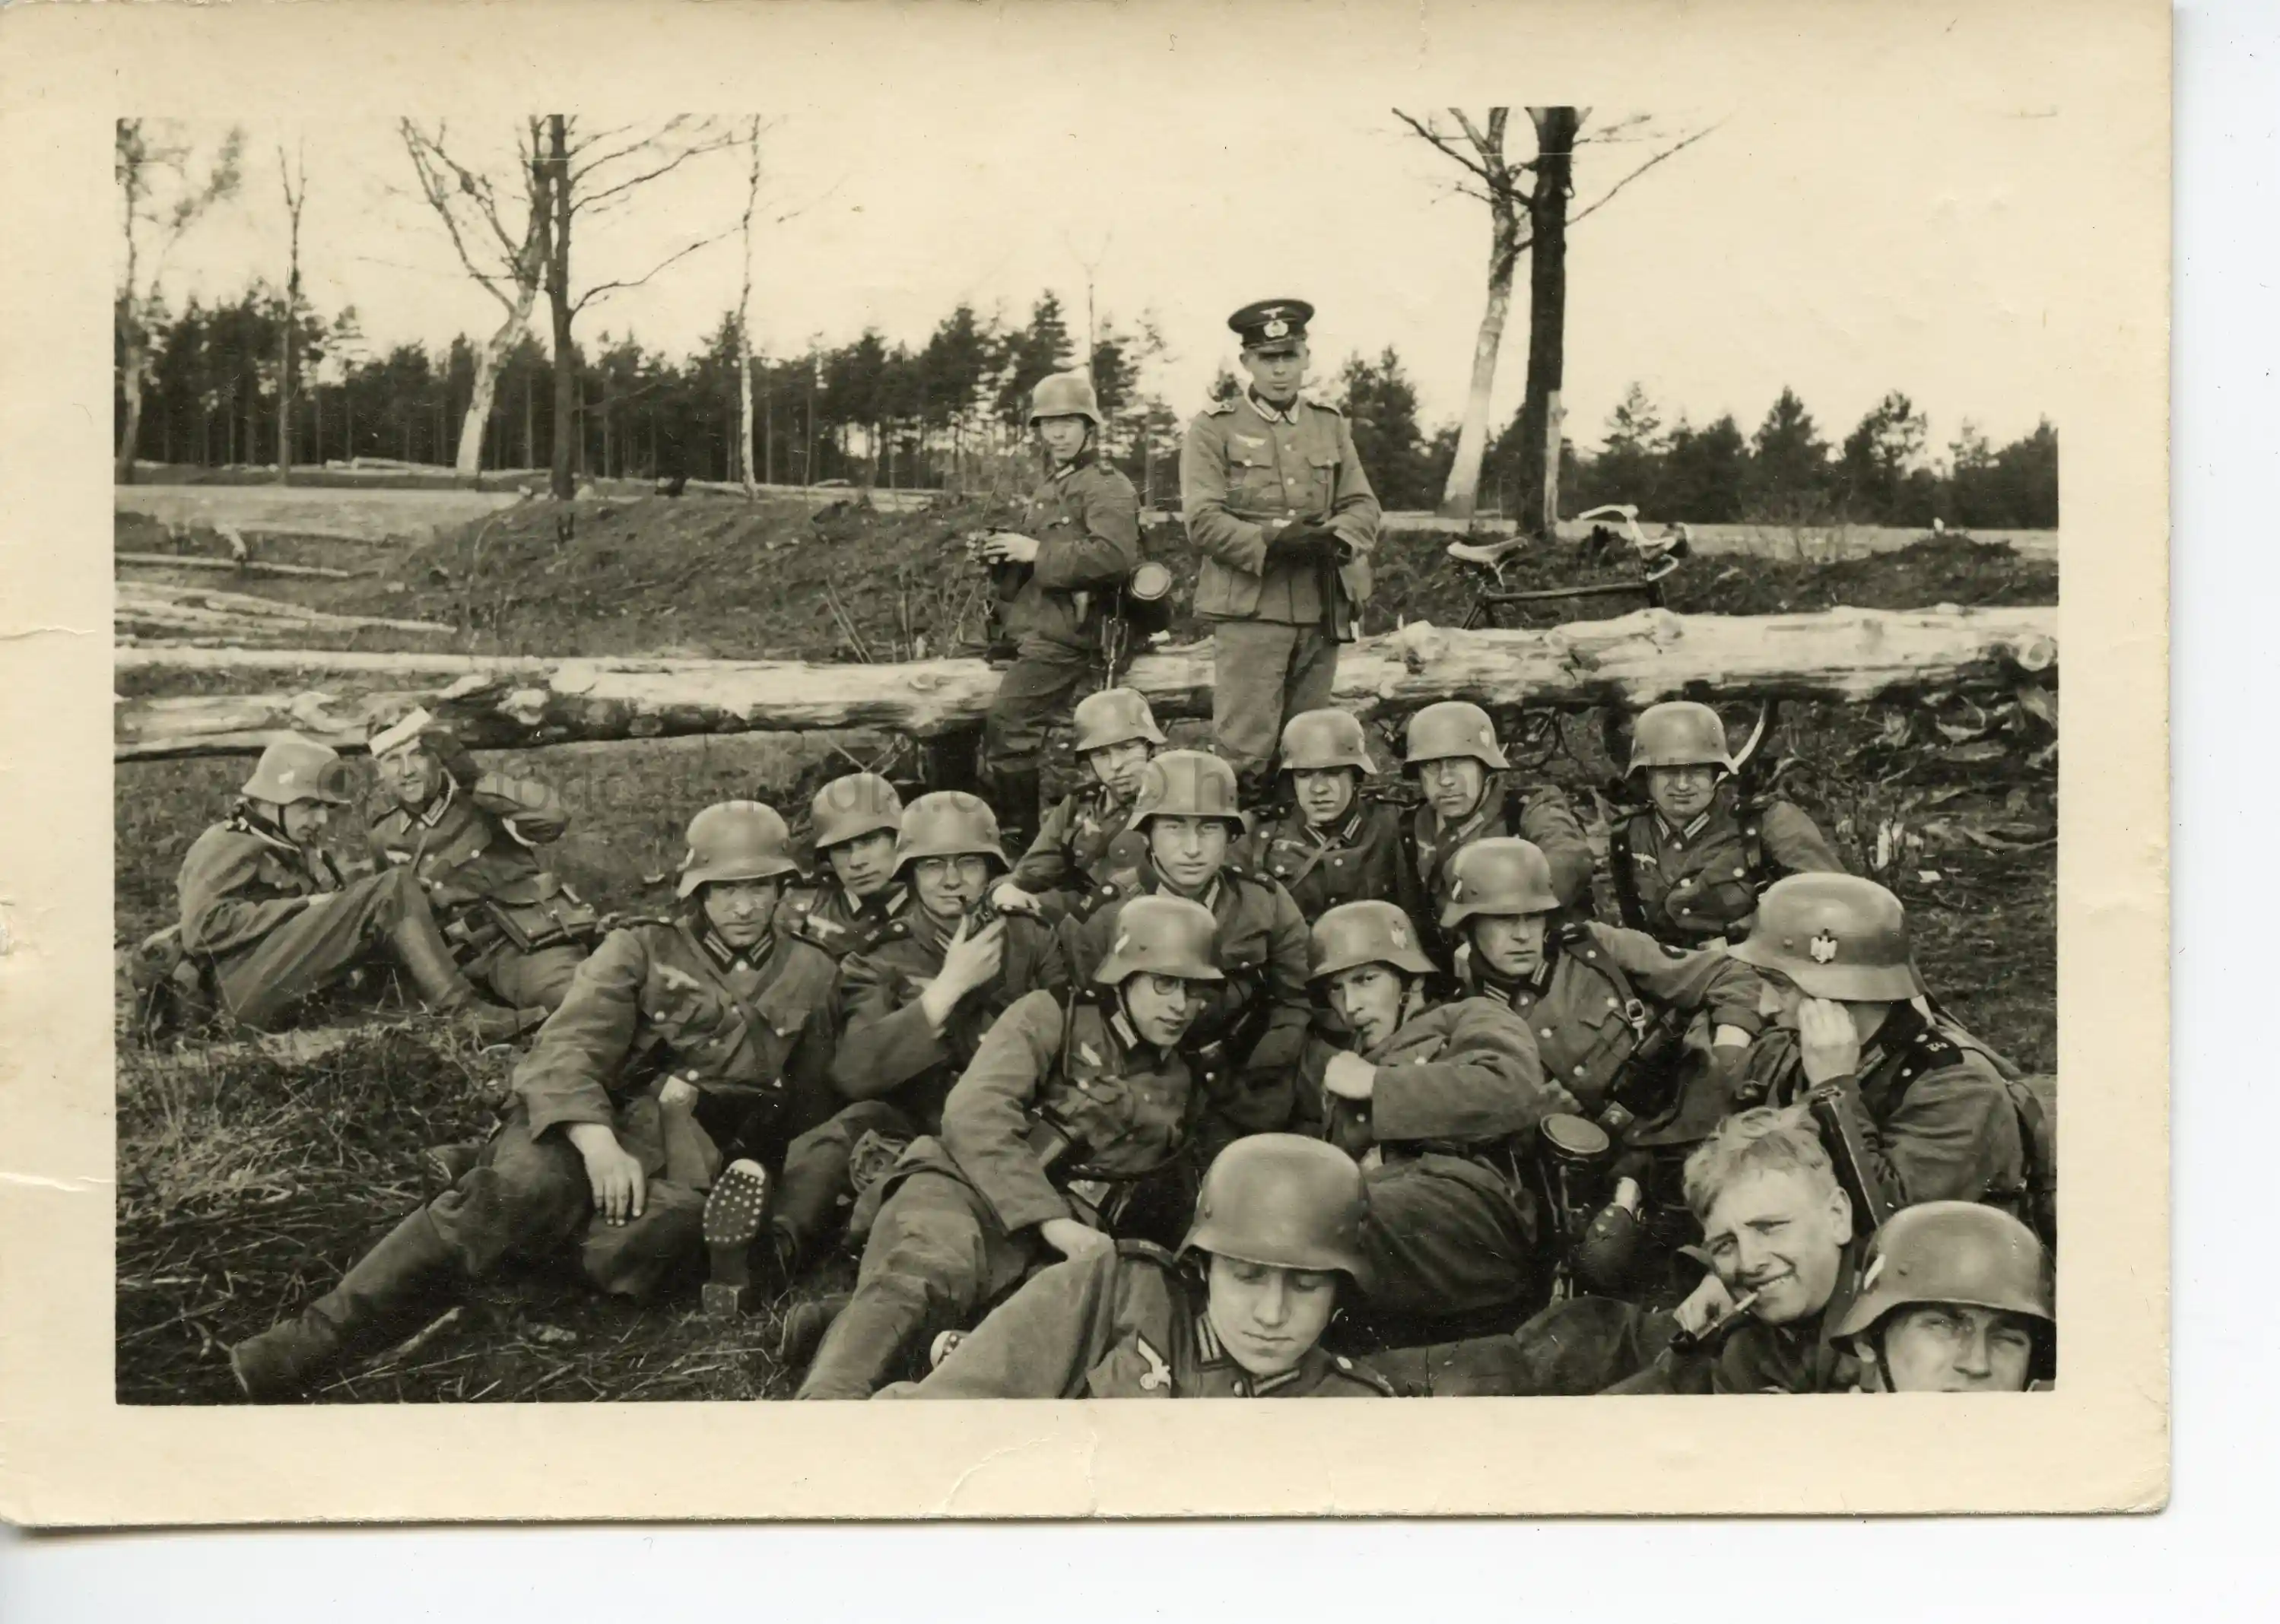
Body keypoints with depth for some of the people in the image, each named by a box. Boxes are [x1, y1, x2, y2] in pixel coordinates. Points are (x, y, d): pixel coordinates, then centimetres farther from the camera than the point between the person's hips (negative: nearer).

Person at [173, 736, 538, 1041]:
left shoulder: (301, 852, 31)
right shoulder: (226, 847, 2)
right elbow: (202, 928, -15)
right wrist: (305, 905, -13)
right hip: (249, 990, -9)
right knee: (392, 890, -18)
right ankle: (467, 1014, -23)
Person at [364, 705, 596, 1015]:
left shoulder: (481, 802, 0)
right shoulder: (385, 839, 15)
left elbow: (552, 815, -20)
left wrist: (474, 779, -19)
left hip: (537, 939, -5)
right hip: (477, 960, 5)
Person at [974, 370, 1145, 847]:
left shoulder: (1107, 488, -8)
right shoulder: (1048, 487, 22)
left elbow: (1115, 557, -24)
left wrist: (1036, 552, -21)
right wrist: (1002, 552, 9)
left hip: (1064, 635, -10)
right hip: (1038, 630, 10)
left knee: (1005, 729, -18)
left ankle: (1024, 836, -9)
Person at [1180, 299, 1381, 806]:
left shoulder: (1330, 424, 17)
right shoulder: (1213, 428, 2)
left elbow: (1363, 506, 10)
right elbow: (1203, 520, -8)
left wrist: (1335, 536, -13)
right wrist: (1270, 543, -22)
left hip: (1322, 608, 5)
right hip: (1249, 606, -5)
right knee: (1244, 752, -11)